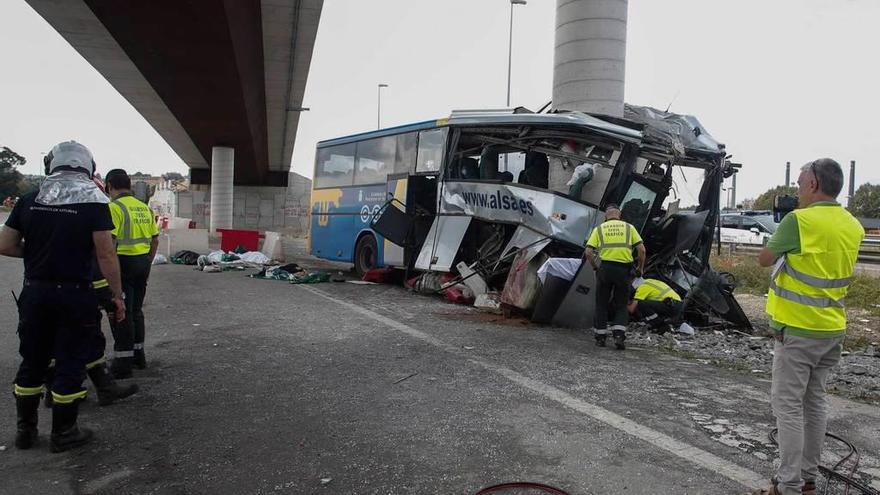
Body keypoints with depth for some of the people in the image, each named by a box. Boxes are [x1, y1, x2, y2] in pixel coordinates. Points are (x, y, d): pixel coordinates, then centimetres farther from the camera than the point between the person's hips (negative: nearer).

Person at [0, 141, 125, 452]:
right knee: (70, 363, 6)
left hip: (34, 292, 4)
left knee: (32, 360, 17)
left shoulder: (30, 200, 3)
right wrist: (117, 295, -7)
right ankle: (63, 433, 16)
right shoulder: (94, 201, -10)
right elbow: (105, 255, -14)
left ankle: (25, 430, 29)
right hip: (74, 295, -4)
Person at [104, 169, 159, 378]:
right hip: (143, 261, 8)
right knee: (136, 310, 18)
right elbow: (155, 239, 15)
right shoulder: (144, 208, 11)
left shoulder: (114, 207, -12)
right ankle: (138, 355, 28)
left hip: (124, 261, -7)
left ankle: (123, 362, 4)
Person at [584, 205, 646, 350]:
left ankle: (600, 337, 13)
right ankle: (619, 335, -5)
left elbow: (588, 252, -1)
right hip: (623, 269, 0)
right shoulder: (629, 227, 9)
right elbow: (642, 250, 1)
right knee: (621, 305, 11)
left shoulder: (599, 228, 8)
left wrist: (594, 267, 13)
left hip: (605, 268, 0)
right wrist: (641, 268, 14)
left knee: (602, 304, 12)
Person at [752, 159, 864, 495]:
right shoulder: (854, 227, 6)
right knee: (814, 402, 15)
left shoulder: (799, 220, -17)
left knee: (788, 404, -1)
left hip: (798, 328, -7)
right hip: (833, 329, 8)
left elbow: (764, 259, -5)